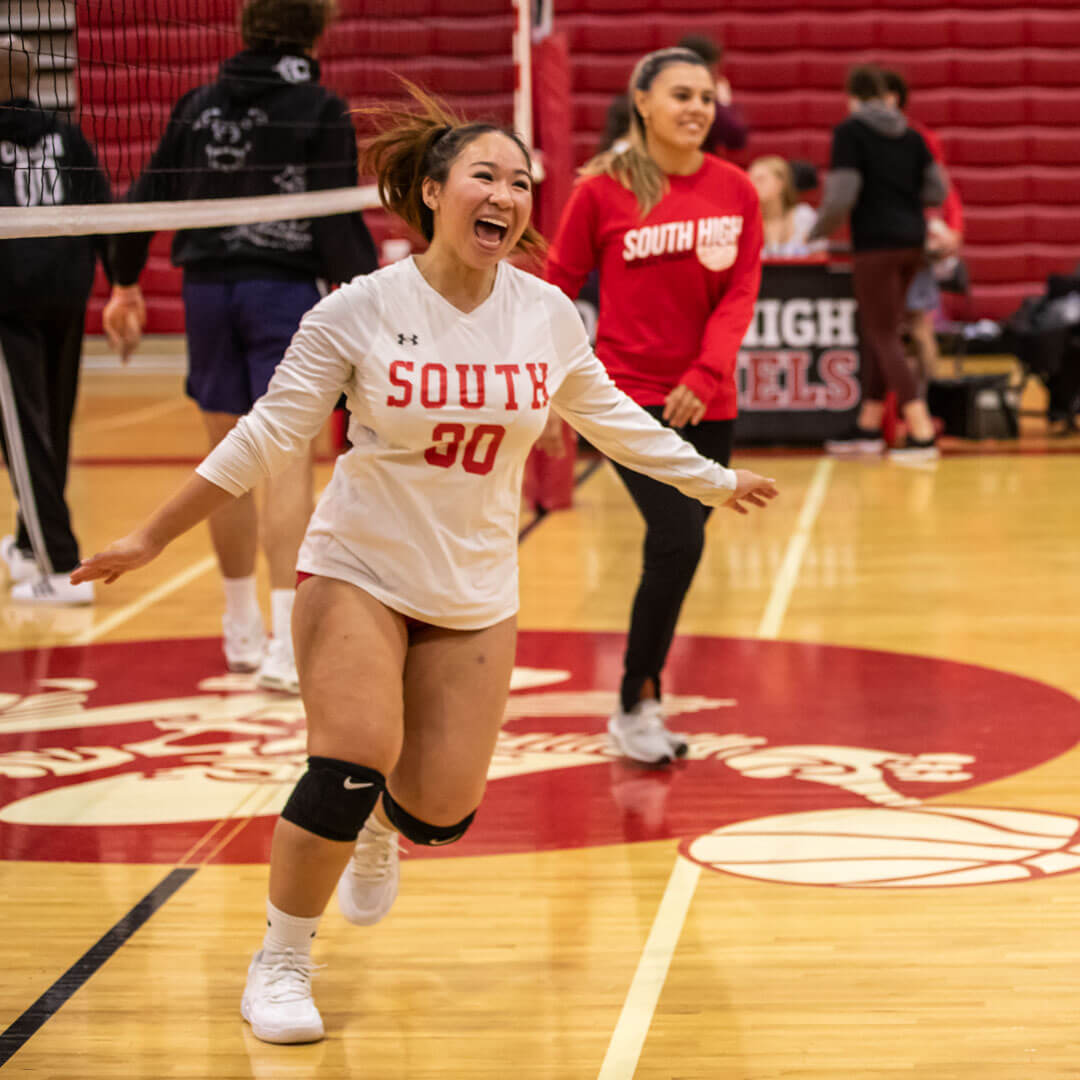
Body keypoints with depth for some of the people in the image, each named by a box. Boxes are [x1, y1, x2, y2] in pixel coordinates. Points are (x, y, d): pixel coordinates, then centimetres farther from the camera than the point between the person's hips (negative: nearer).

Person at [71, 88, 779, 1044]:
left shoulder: (547, 313, -4)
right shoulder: (359, 310, -13)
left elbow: (609, 417, 14)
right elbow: (266, 437, -7)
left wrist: (714, 482, 19)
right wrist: (152, 538, -7)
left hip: (475, 593, 3)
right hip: (358, 570, -3)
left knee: (441, 810, -1)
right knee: (354, 758, -21)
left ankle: (381, 828, 40)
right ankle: (282, 963, 0)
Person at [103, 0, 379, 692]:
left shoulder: (200, 106, 9)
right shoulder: (321, 110, -4)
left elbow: (150, 196, 10)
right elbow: (338, 221, -10)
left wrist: (126, 283, 21)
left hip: (208, 290, 4)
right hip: (285, 289, -4)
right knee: (290, 461, -6)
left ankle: (243, 630, 26)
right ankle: (286, 646, -14)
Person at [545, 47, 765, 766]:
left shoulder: (736, 191, 3)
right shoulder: (603, 190, -5)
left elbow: (741, 294, -2)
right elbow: (557, 287, 1)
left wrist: (706, 375, -16)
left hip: (706, 403, 4)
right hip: (629, 394, -4)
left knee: (678, 549, 8)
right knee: (680, 539, -17)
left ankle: (645, 697, 24)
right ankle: (635, 706, -5)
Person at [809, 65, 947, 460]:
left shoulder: (849, 131, -8)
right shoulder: (910, 134, 11)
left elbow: (841, 196, -15)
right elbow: (937, 190, 12)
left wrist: (816, 234, 0)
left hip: (876, 243, -7)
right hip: (912, 240, 7)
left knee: (884, 338, -3)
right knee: (878, 332, 17)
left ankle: (922, 433, -10)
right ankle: (869, 426, 22)